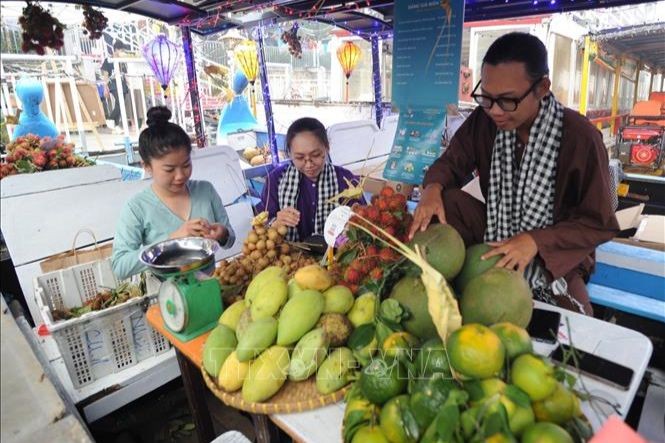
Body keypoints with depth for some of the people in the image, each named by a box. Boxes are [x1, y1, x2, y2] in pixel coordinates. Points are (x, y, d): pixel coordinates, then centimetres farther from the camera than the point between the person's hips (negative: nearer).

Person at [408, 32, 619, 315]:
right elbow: (451, 163, -1)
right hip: (493, 242, 3)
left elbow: (600, 224, -14)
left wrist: (535, 241, -30)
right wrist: (433, 189, -25)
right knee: (444, 200, -22)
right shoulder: (483, 120, -10)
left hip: (554, 258, -2)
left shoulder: (580, 137, -19)